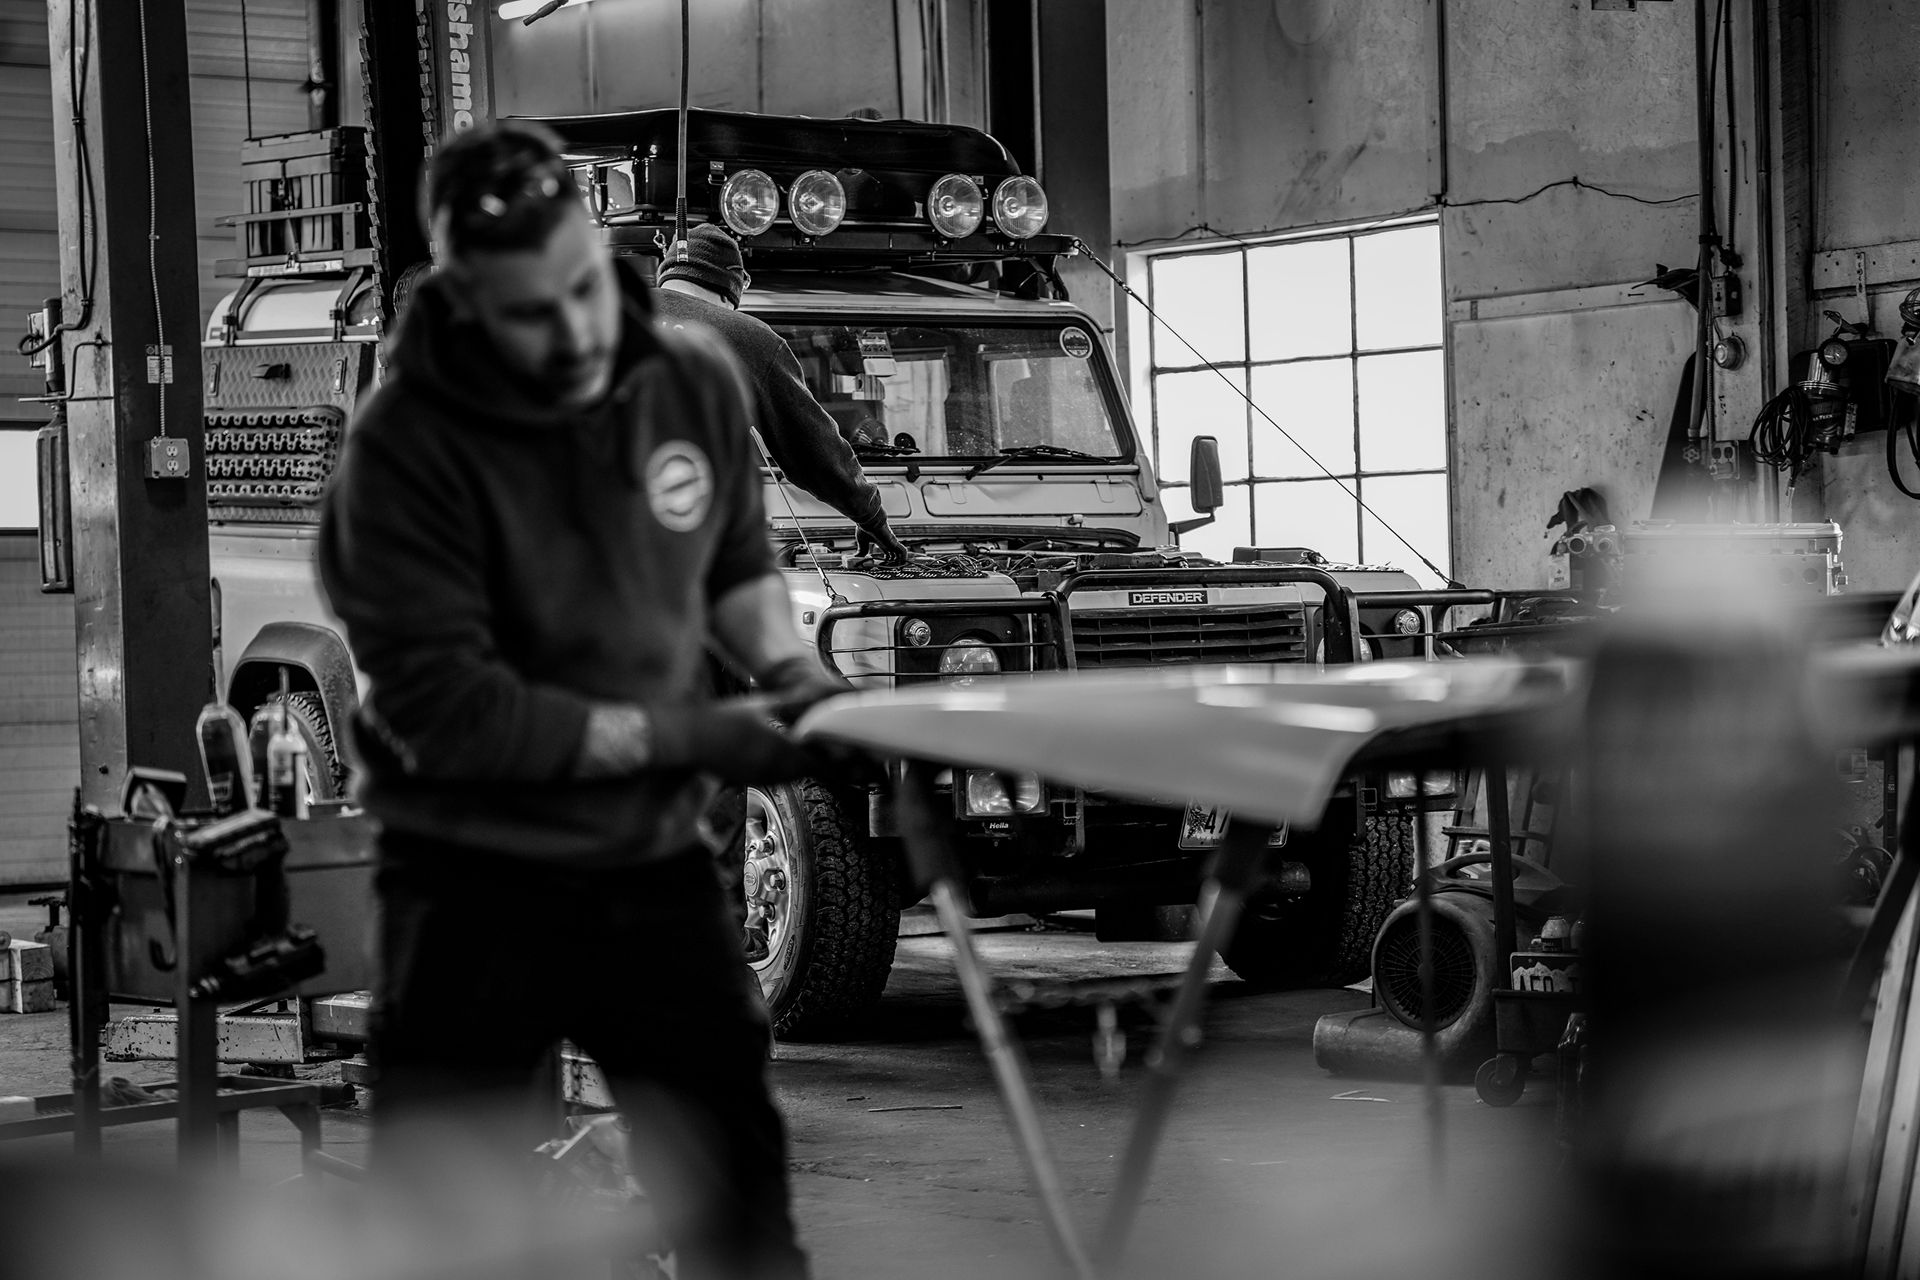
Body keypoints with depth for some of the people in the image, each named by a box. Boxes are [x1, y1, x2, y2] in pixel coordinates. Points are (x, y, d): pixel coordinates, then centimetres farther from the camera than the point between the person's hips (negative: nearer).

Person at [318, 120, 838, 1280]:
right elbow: (443, 706, -21)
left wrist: (790, 673, -5)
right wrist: (683, 735, -19)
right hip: (477, 885, -4)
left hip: (656, 866, 4)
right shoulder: (406, 447, -19)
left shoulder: (698, 380, -4)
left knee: (737, 1186, 10)